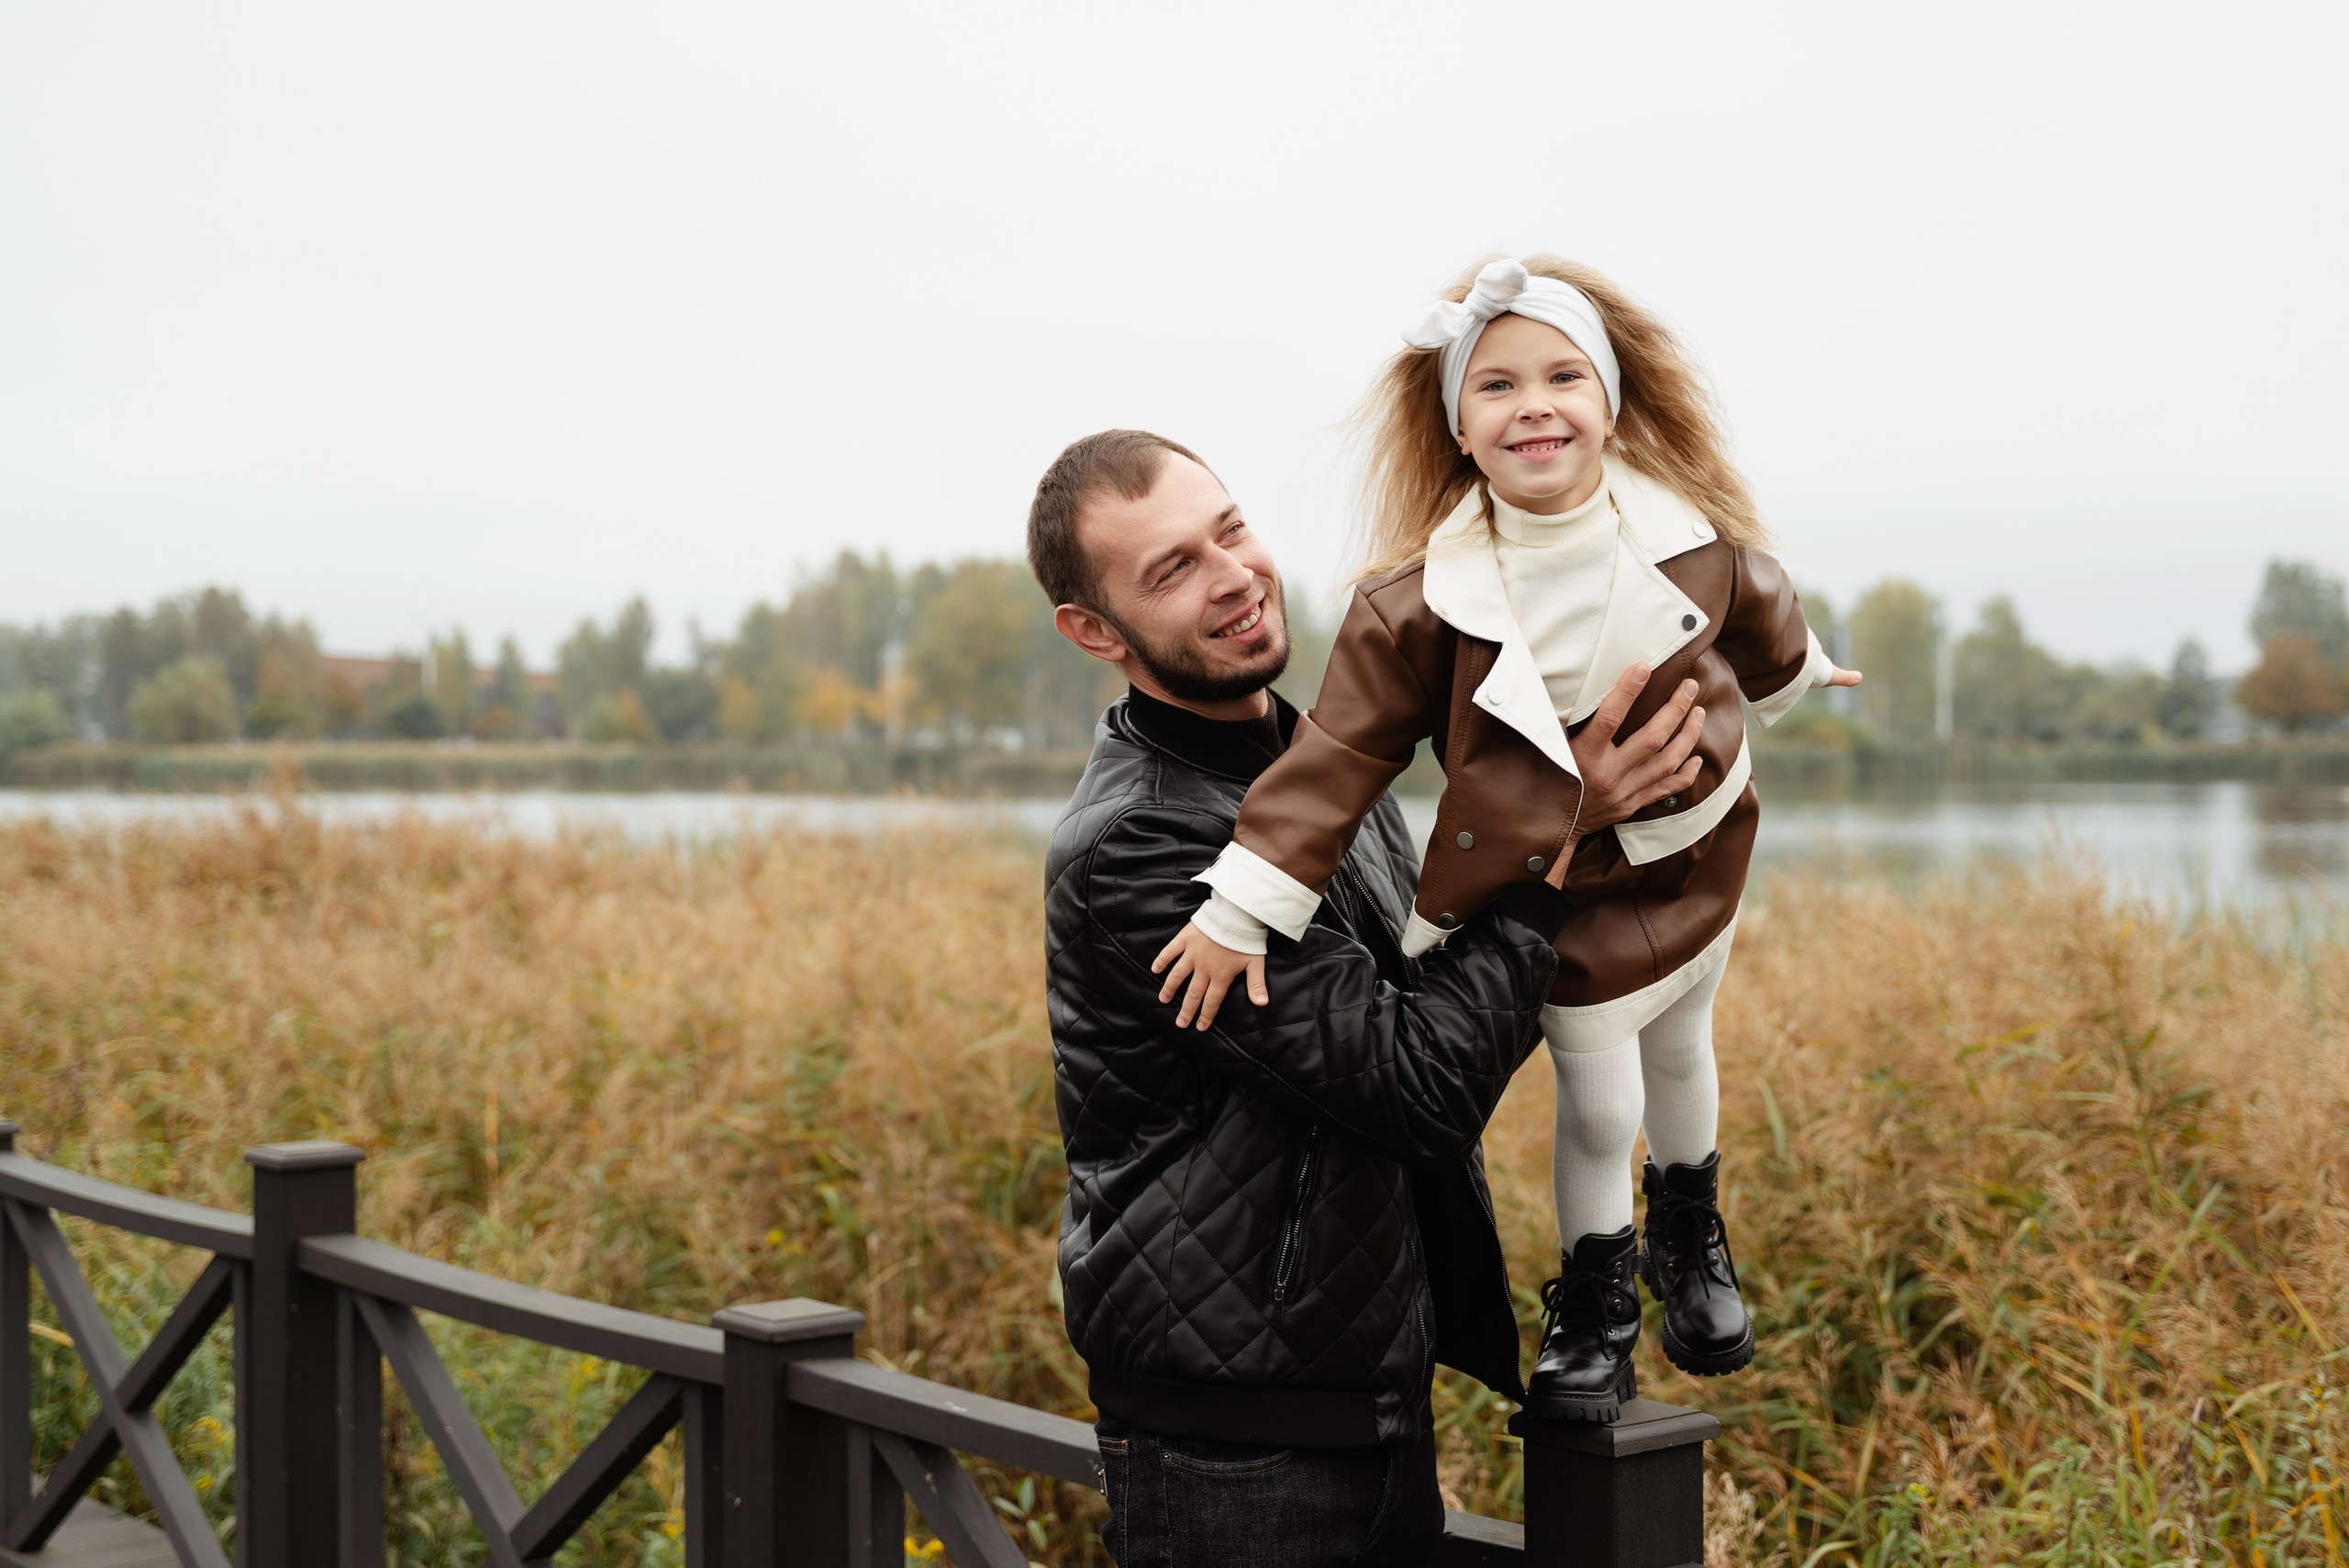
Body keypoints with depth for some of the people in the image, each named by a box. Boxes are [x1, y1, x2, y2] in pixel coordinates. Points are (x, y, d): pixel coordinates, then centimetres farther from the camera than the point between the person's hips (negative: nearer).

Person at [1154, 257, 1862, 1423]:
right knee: (1598, 1104, 2)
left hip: (1701, 853, 4)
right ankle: (1592, 1306, 30)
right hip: (1561, 884, -3)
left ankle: (1689, 1238, 52)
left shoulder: (1690, 539, -16)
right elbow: (1341, 752, -25)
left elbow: (1755, 614, 8)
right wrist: (1246, 907, -28)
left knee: (1679, 1051, 24)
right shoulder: (1421, 600, -27)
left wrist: (1795, 675, 29)